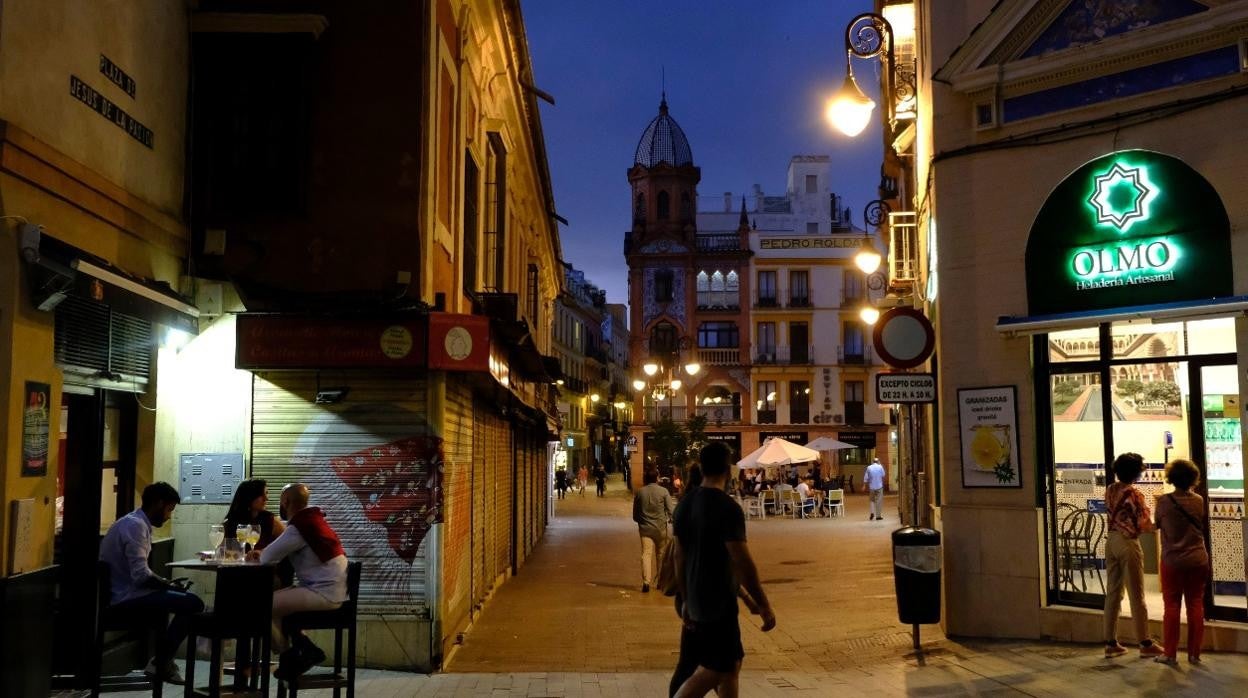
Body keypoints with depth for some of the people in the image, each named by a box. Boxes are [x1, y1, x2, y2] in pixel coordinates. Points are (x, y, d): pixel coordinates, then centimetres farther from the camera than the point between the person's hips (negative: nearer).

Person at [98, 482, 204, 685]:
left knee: (187, 599, 19)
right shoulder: (135, 525, -17)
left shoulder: (137, 523, 14)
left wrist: (167, 584, 10)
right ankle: (161, 663, -5)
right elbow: (141, 575, -26)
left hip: (125, 592, 11)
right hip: (126, 596, -11)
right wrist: (170, 585, -10)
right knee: (193, 604, -18)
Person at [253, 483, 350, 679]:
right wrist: (264, 553, 6)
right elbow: (280, 552, 23)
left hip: (323, 592, -10)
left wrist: (262, 554, 8)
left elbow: (268, 557, -15)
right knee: (275, 600, 19)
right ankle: (304, 648, 11)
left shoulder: (298, 527, -16)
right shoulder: (310, 520, 16)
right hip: (329, 589, 10)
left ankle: (289, 656, 7)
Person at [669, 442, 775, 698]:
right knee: (713, 670, 0)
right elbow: (742, 563, -21)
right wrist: (764, 605, -14)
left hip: (696, 600, 9)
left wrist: (685, 599, 17)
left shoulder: (685, 505, 5)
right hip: (718, 602, -9)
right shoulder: (728, 508, -19)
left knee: (731, 663, 19)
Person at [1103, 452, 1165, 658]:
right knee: (1136, 596, 3)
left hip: (1111, 541, 6)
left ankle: (1111, 643, 13)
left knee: (1112, 593, 10)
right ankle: (1145, 644, 11)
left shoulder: (1110, 490, 4)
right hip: (1128, 543, -6)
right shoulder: (1134, 494, -15)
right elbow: (1144, 526, -13)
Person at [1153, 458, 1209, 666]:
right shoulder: (1199, 501, -4)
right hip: (1197, 560, 2)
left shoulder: (1164, 502, -11)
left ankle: (1170, 654, 7)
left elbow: (1157, 524, 4)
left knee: (1172, 606, 5)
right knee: (1196, 605, 9)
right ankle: (1194, 654, 13)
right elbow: (1203, 527, 8)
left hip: (1172, 561, -2)